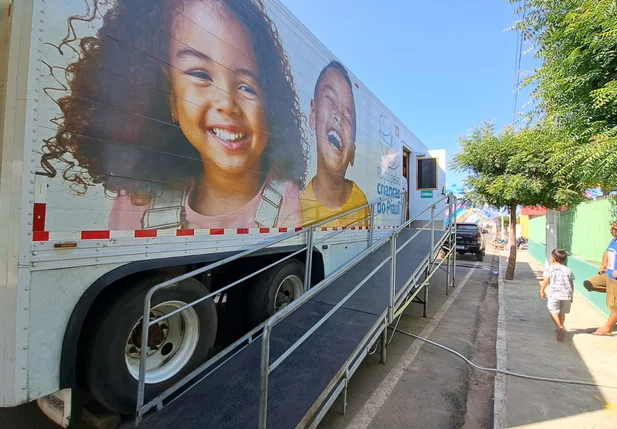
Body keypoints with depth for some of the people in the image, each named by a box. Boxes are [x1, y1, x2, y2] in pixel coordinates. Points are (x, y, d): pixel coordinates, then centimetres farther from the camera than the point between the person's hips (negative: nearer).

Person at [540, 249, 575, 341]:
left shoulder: (550, 268, -1)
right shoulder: (568, 270, 10)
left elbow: (545, 281, -5)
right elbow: (572, 285, 12)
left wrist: (542, 291, 6)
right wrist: (571, 295, 22)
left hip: (554, 294, -4)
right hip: (566, 294, 4)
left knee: (554, 311, 1)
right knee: (562, 312, 16)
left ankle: (560, 327, -18)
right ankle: (561, 329, 23)